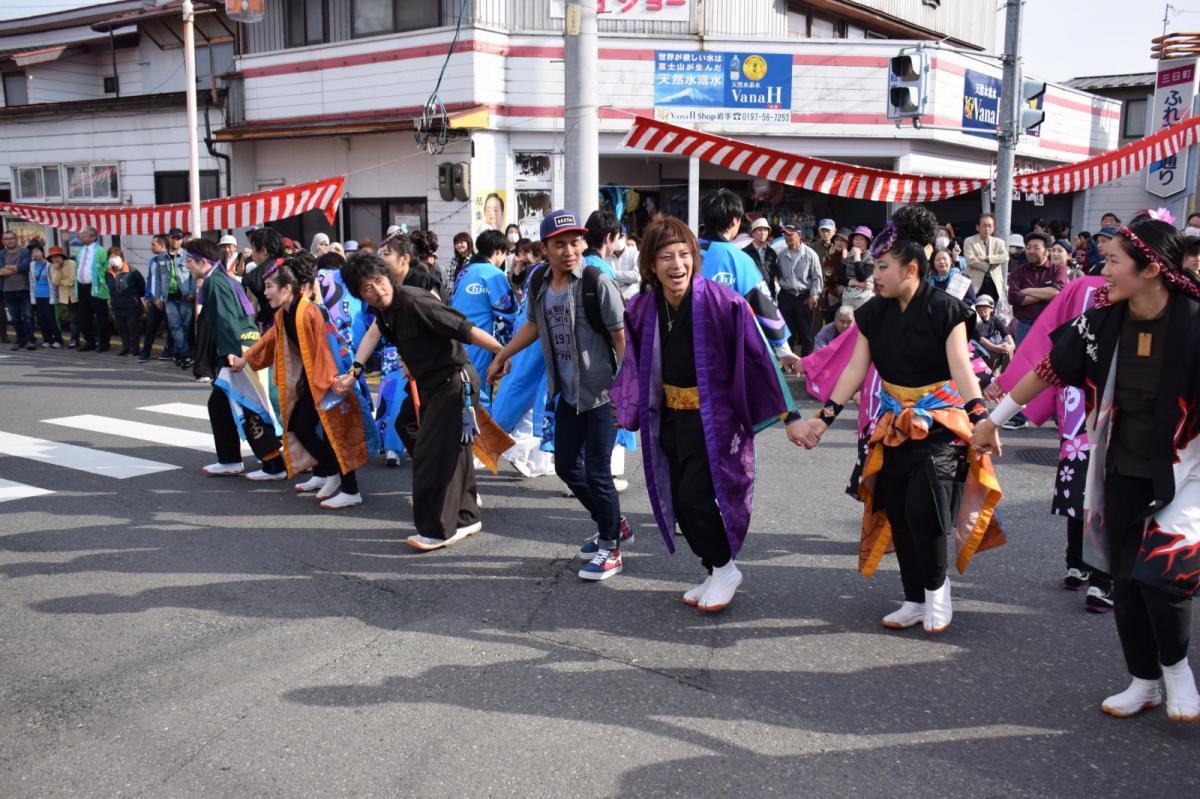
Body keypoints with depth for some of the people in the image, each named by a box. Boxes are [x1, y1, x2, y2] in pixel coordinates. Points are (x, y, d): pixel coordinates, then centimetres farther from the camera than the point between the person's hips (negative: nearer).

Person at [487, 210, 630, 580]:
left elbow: (622, 338, -15)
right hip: (568, 393, 7)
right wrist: (501, 356, 24)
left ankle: (610, 548, 15)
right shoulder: (539, 284, 3)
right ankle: (614, 523, 35)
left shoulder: (598, 283, -17)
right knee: (566, 465, 15)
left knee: (597, 471, -3)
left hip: (601, 393, -7)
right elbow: (533, 325, 20)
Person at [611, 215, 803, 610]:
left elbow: (760, 354, -14)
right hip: (669, 418, 6)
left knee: (695, 498, -12)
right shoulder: (644, 307, -2)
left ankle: (725, 567, 15)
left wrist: (789, 415, -14)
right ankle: (715, 574, 28)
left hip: (712, 418, -5)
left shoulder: (717, 300, -17)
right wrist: (625, 408, 18)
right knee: (679, 503, 8)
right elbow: (635, 362, 13)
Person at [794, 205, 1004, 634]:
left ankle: (937, 586, 10)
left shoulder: (944, 309, -13)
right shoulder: (874, 313, 2)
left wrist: (981, 419, -33)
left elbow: (962, 368, -20)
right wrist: (824, 418, -6)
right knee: (897, 512, 6)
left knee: (923, 508, -18)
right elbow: (855, 370, 0)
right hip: (895, 423, 5)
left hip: (940, 422, -5)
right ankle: (915, 600, 22)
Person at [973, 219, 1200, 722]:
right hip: (1123, 469, 5)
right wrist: (993, 420, 9)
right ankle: (1144, 682, 28)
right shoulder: (1103, 321, -7)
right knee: (1125, 577, 9)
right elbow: (1049, 370, 3)